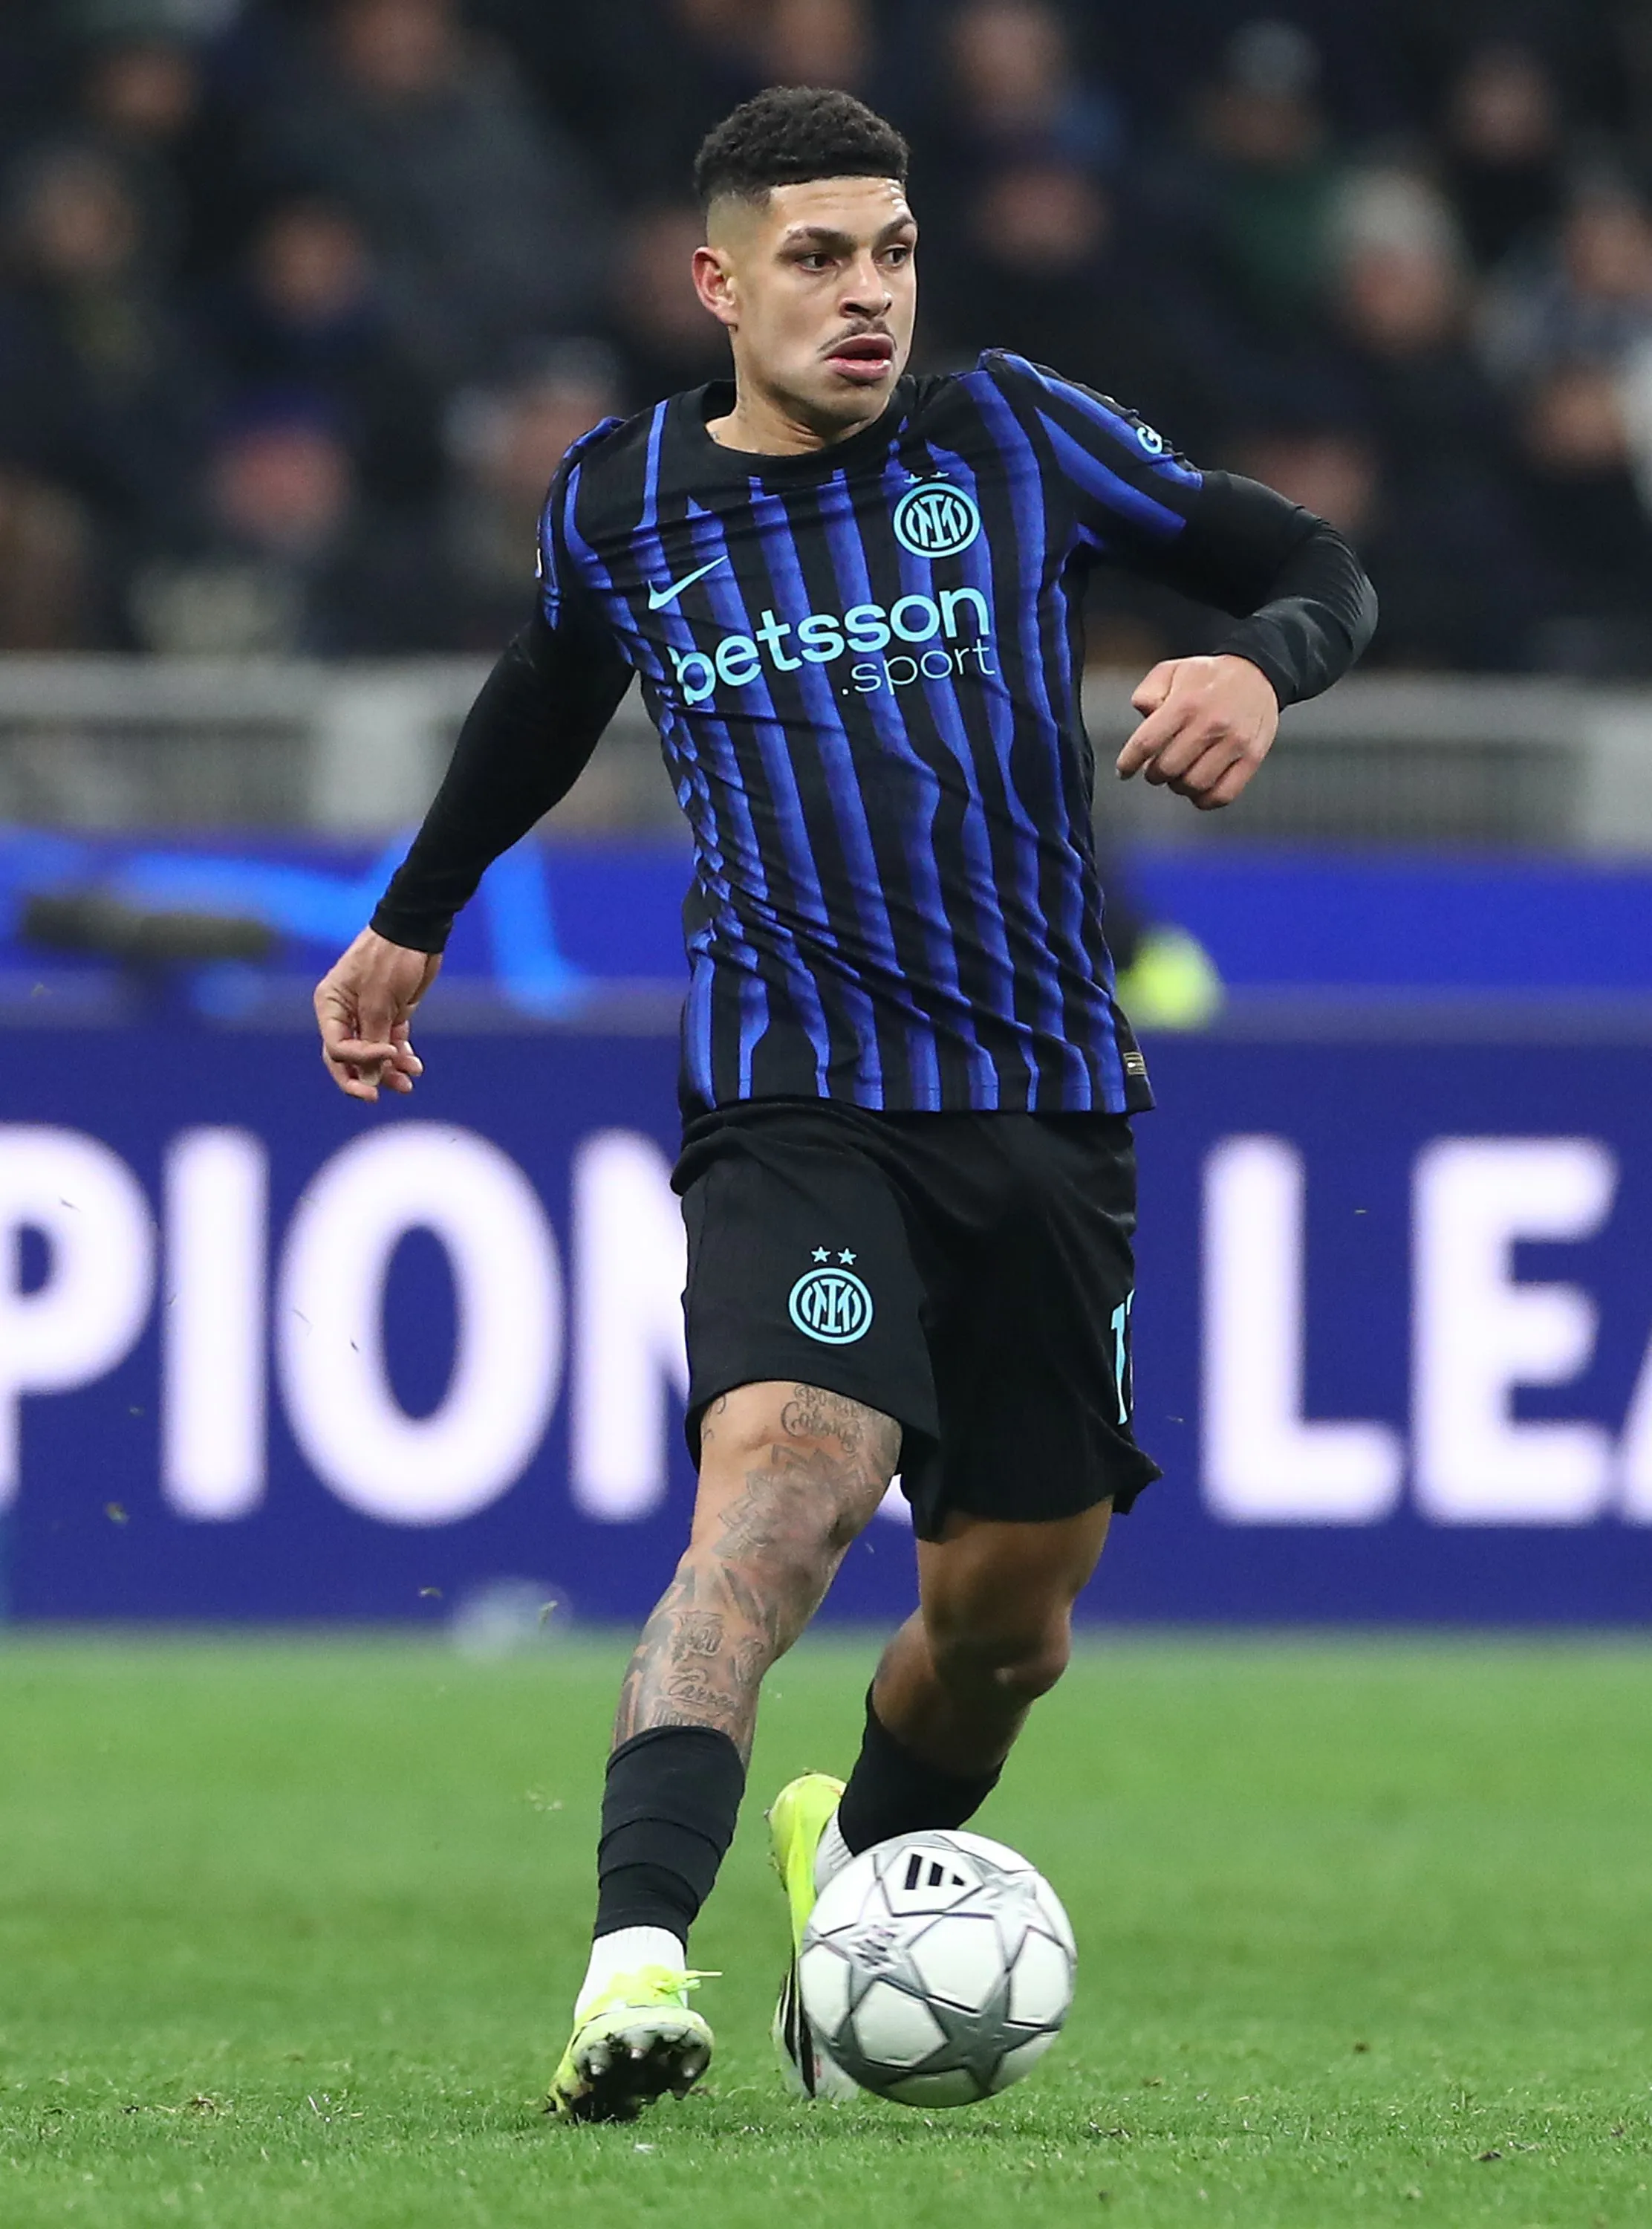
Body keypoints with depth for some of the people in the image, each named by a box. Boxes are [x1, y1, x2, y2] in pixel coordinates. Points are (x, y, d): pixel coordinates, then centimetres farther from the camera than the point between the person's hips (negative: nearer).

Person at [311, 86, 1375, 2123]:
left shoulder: (1011, 441, 4)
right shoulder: (620, 504, 6)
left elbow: (1311, 567, 10)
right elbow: (548, 696, 27)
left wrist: (1258, 664, -12)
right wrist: (411, 918, 37)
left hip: (1048, 1110, 2)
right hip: (795, 1104, -2)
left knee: (1009, 1610, 9)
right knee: (785, 1477, -29)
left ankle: (857, 1851, 43)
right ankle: (634, 1961, -42)